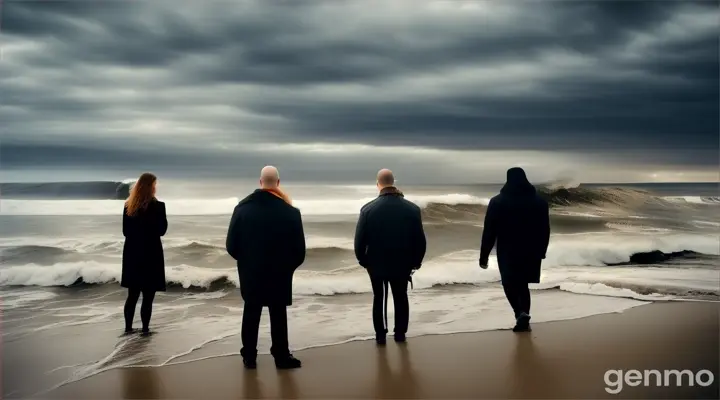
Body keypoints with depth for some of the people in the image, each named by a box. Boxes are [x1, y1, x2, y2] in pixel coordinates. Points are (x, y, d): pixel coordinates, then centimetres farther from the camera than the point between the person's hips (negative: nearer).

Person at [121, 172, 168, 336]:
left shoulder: (129, 206, 4)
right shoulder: (157, 206, -13)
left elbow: (125, 231, 9)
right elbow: (162, 230, -7)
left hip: (132, 253, 5)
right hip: (151, 254, -5)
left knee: (132, 294, 15)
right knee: (148, 296, 2)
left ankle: (128, 326, 20)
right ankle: (145, 328, 6)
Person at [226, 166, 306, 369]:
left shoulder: (242, 208, -7)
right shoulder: (290, 211, -12)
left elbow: (231, 245, -3)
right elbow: (299, 248, -8)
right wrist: (288, 266, 11)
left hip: (250, 273, 2)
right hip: (279, 274, -2)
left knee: (251, 314, 13)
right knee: (278, 316, 8)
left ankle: (249, 357, 20)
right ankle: (282, 357, 15)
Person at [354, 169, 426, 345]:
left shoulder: (368, 209, -13)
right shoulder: (412, 209, -9)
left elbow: (360, 239, -8)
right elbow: (420, 240, -4)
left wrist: (363, 260, 8)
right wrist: (416, 262, 9)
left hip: (376, 264, -1)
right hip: (402, 264, 1)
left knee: (379, 298, 16)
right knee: (401, 298, 18)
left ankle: (380, 335, 21)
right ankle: (400, 333, 26)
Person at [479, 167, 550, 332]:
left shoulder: (497, 202, -5)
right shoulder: (539, 201, 4)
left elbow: (489, 231, -7)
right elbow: (545, 230, 9)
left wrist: (484, 255, -2)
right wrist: (541, 251, 20)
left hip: (508, 252, -3)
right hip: (531, 252, 3)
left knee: (510, 284, 12)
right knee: (523, 284, 17)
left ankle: (520, 313, -9)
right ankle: (523, 317, 8)